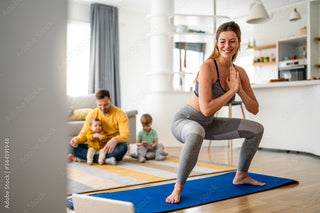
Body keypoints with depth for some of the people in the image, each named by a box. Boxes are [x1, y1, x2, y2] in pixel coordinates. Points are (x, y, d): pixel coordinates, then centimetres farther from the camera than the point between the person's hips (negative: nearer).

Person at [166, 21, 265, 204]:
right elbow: (207, 109, -32)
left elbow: (254, 109, 0)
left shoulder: (239, 72, -3)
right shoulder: (208, 67, -25)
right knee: (197, 133, -44)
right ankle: (178, 188, -24)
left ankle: (241, 176, 26)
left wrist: (240, 90, -17)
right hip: (185, 121, -7)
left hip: (208, 124, 8)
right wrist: (232, 90, -24)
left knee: (257, 129, 10)